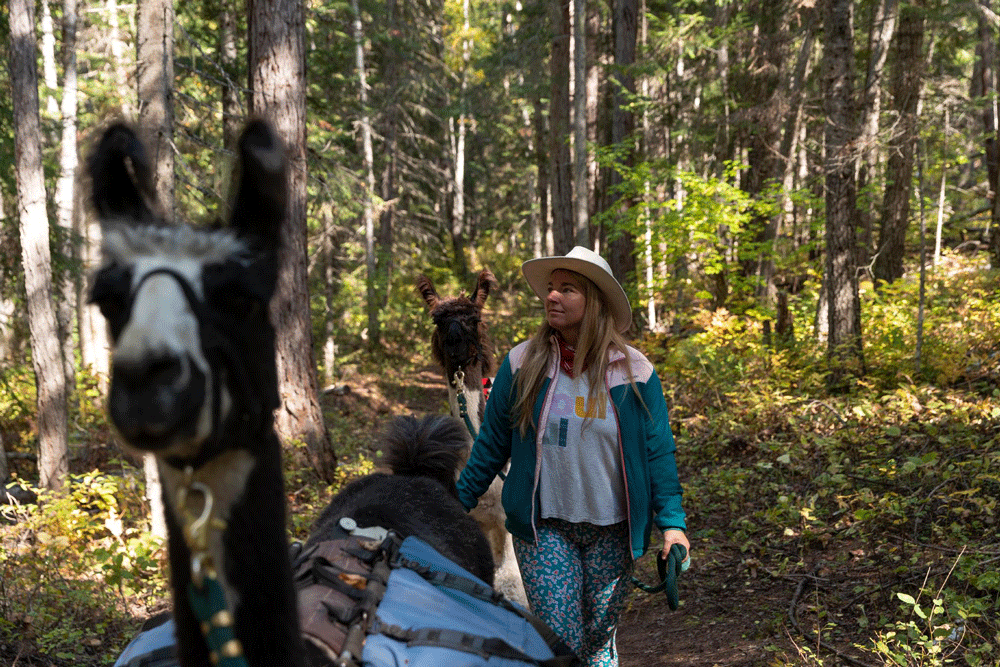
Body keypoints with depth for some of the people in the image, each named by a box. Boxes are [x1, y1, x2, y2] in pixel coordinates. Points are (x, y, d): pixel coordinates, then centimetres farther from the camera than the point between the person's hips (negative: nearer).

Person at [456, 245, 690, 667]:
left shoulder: (633, 372, -4)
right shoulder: (523, 364, -2)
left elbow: (657, 452, 0)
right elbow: (492, 444, 5)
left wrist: (672, 522, -7)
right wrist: (458, 503, 5)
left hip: (611, 532, 1)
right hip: (544, 529, 0)